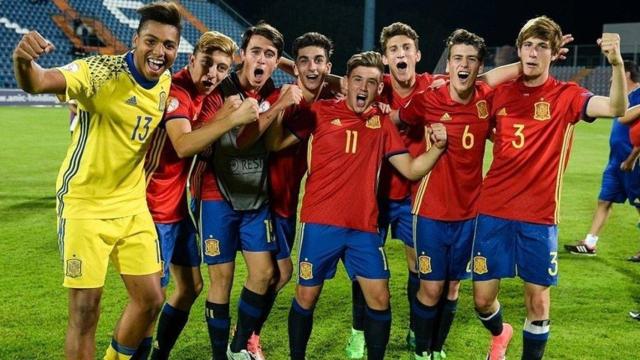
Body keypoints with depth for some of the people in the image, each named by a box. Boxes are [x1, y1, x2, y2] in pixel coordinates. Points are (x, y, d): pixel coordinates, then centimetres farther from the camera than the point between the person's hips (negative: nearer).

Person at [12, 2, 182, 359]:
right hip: (85, 204, -6)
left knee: (151, 299, 8)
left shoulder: (166, 82, 1)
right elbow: (38, 83, -36)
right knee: (85, 310, -3)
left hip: (132, 204, 6)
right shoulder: (102, 72, -19)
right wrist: (24, 62, -58)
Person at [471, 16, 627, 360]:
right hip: (493, 210, 2)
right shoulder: (500, 92, 4)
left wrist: (616, 62, -38)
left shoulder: (566, 96, -5)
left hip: (538, 216, -2)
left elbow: (616, 108, -23)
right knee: (482, 298, 8)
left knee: (537, 301, 4)